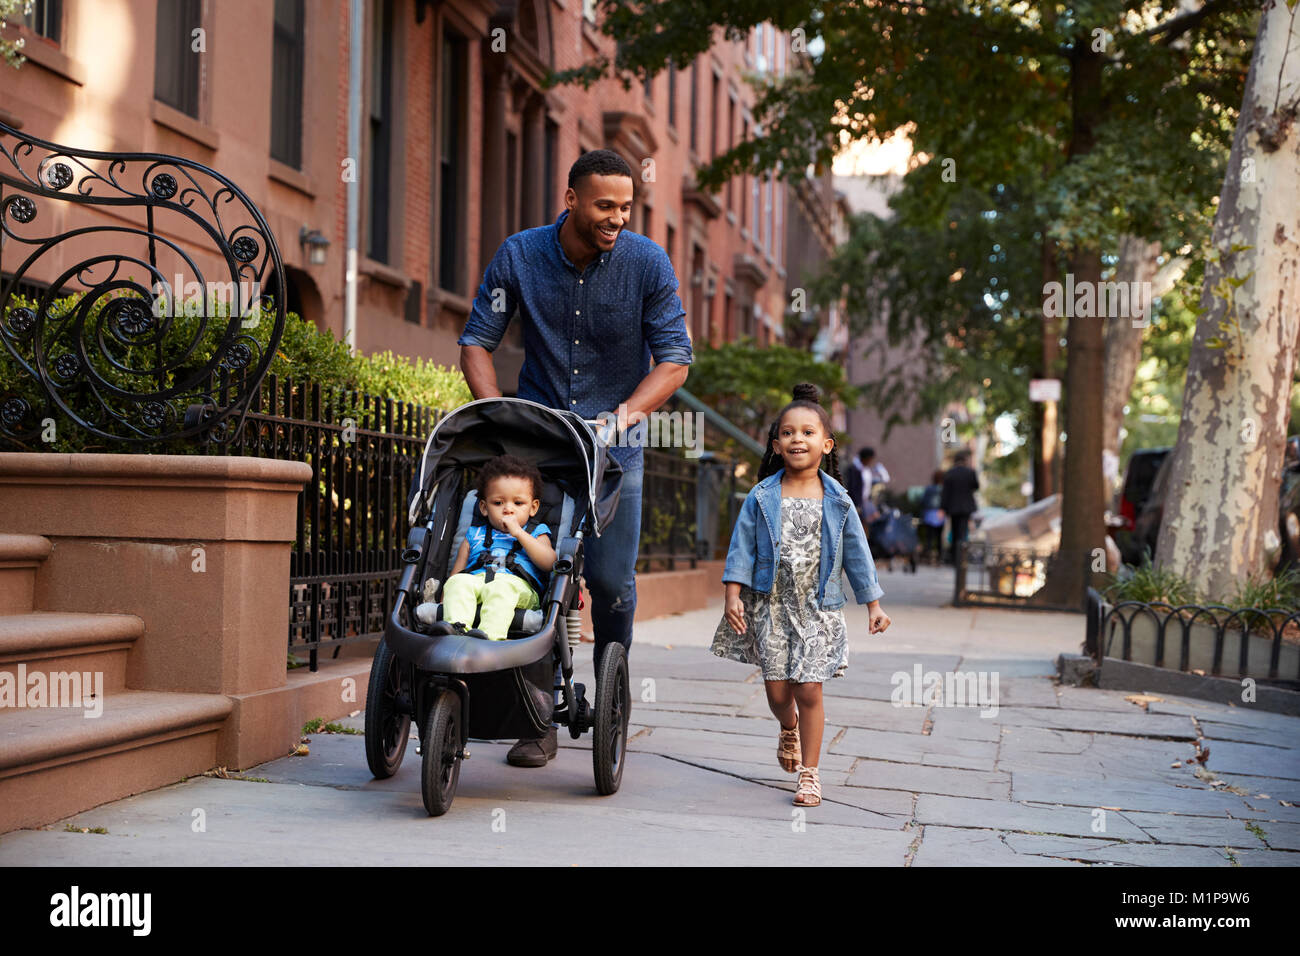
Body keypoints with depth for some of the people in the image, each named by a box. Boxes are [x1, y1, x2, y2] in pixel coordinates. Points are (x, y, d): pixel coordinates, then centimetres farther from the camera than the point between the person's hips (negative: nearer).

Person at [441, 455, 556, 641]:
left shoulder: (536, 533, 25)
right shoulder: (475, 535, 32)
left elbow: (550, 563, 3)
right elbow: (456, 572, 25)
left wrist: (518, 532, 1)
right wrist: (444, 603, 7)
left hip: (517, 584, -3)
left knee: (502, 587, -38)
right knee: (458, 582, -31)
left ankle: (490, 635, -58)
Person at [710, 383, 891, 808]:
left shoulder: (837, 501, 1)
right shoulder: (762, 498, -1)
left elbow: (857, 553, 7)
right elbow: (742, 546, -1)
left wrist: (873, 605, 8)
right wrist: (733, 595, -10)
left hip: (818, 609, -1)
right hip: (771, 605, 1)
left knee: (809, 691, -5)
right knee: (777, 690, 5)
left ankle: (809, 773, 7)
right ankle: (789, 729, 40)